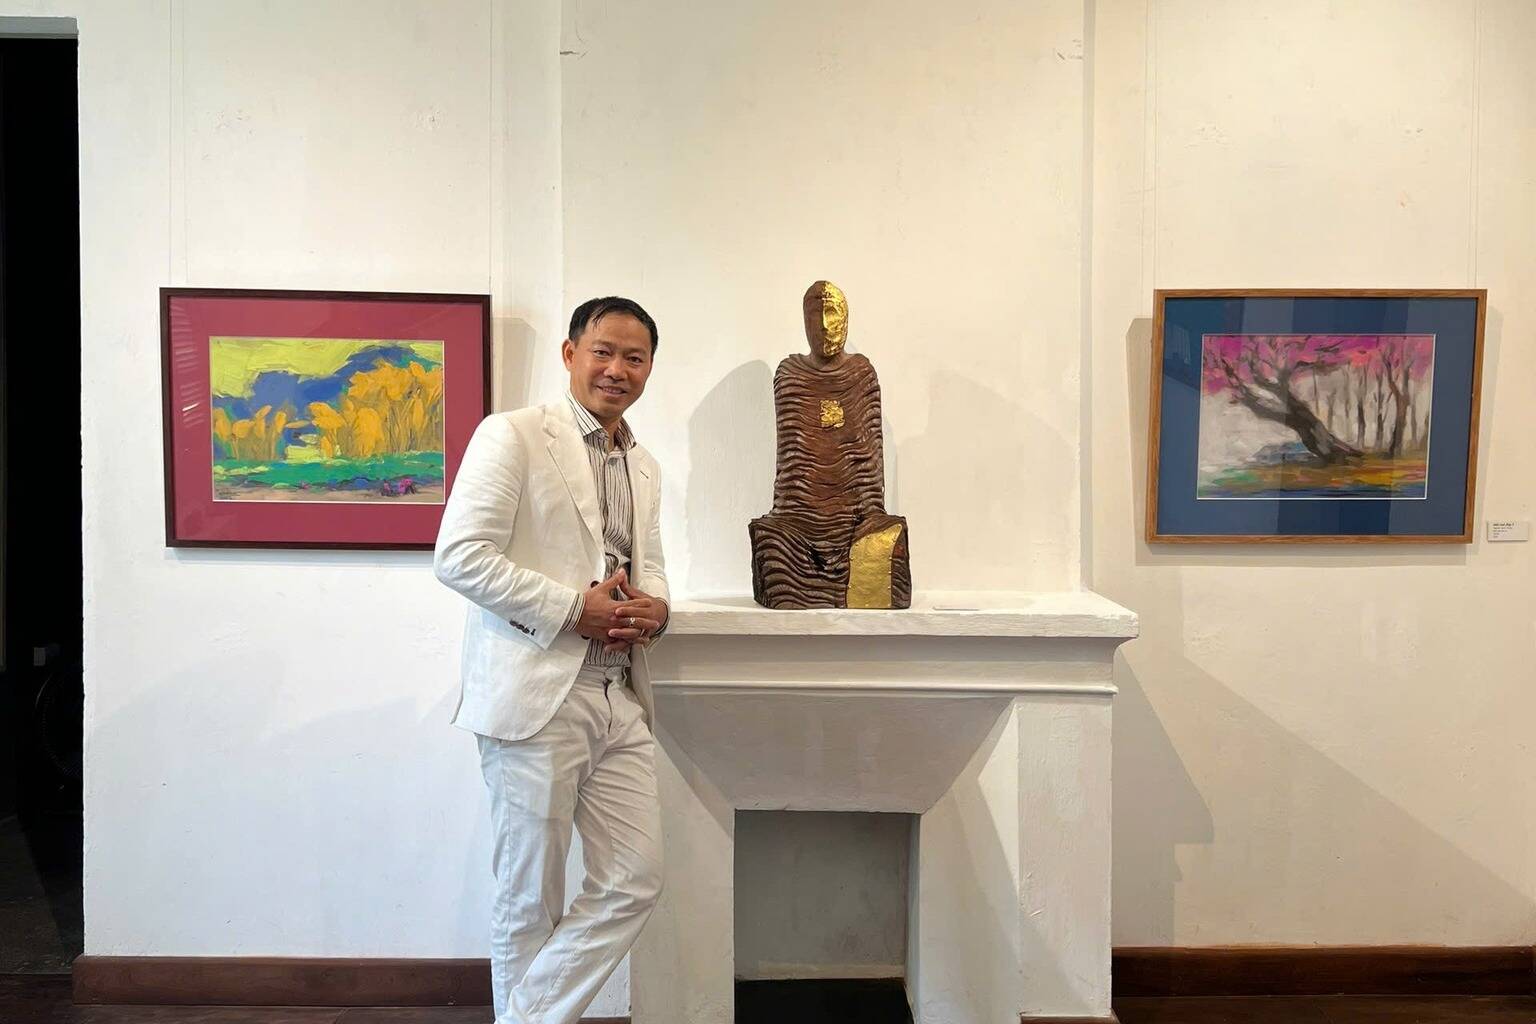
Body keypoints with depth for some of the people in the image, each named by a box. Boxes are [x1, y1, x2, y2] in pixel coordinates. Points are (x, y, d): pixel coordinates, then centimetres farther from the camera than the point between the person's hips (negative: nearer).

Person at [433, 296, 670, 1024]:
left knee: (635, 882, 8)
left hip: (620, 701, 7)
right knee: (531, 900, 7)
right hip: (536, 696, -7)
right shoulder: (512, 436, -6)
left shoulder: (644, 468, 16)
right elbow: (459, 557, -14)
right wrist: (573, 606, -17)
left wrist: (654, 607, 0)